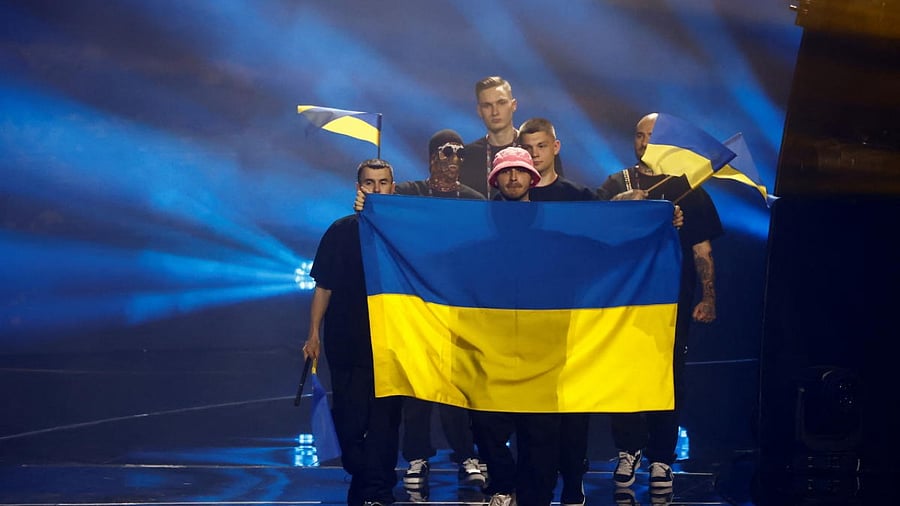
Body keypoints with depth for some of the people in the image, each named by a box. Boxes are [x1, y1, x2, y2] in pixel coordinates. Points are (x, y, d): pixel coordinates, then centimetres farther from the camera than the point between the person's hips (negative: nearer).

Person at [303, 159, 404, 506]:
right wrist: (314, 334, 3)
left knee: (384, 418, -5)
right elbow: (324, 286, 8)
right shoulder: (341, 231, 5)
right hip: (346, 343, 1)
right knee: (349, 418, 2)